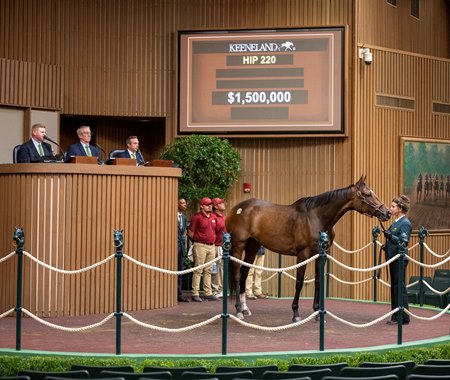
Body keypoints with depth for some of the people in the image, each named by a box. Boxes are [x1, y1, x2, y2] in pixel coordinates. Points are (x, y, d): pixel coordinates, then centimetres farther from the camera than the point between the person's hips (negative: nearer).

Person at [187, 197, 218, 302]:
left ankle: (208, 293, 14)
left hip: (212, 246, 7)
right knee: (198, 270, -5)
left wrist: (213, 240, 16)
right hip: (201, 246, -6)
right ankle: (195, 294, -3)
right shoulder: (197, 217, -7)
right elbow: (190, 232, -6)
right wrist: (197, 240, 4)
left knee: (208, 271, 10)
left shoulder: (213, 217, 13)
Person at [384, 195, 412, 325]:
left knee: (399, 287, -5)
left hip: (400, 259, -10)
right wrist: (387, 245, 14)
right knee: (394, 287, 13)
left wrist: (391, 236, -30)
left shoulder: (405, 223, -14)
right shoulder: (396, 222, 14)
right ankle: (395, 317, 20)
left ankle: (403, 317, 1)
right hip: (393, 258, 10)